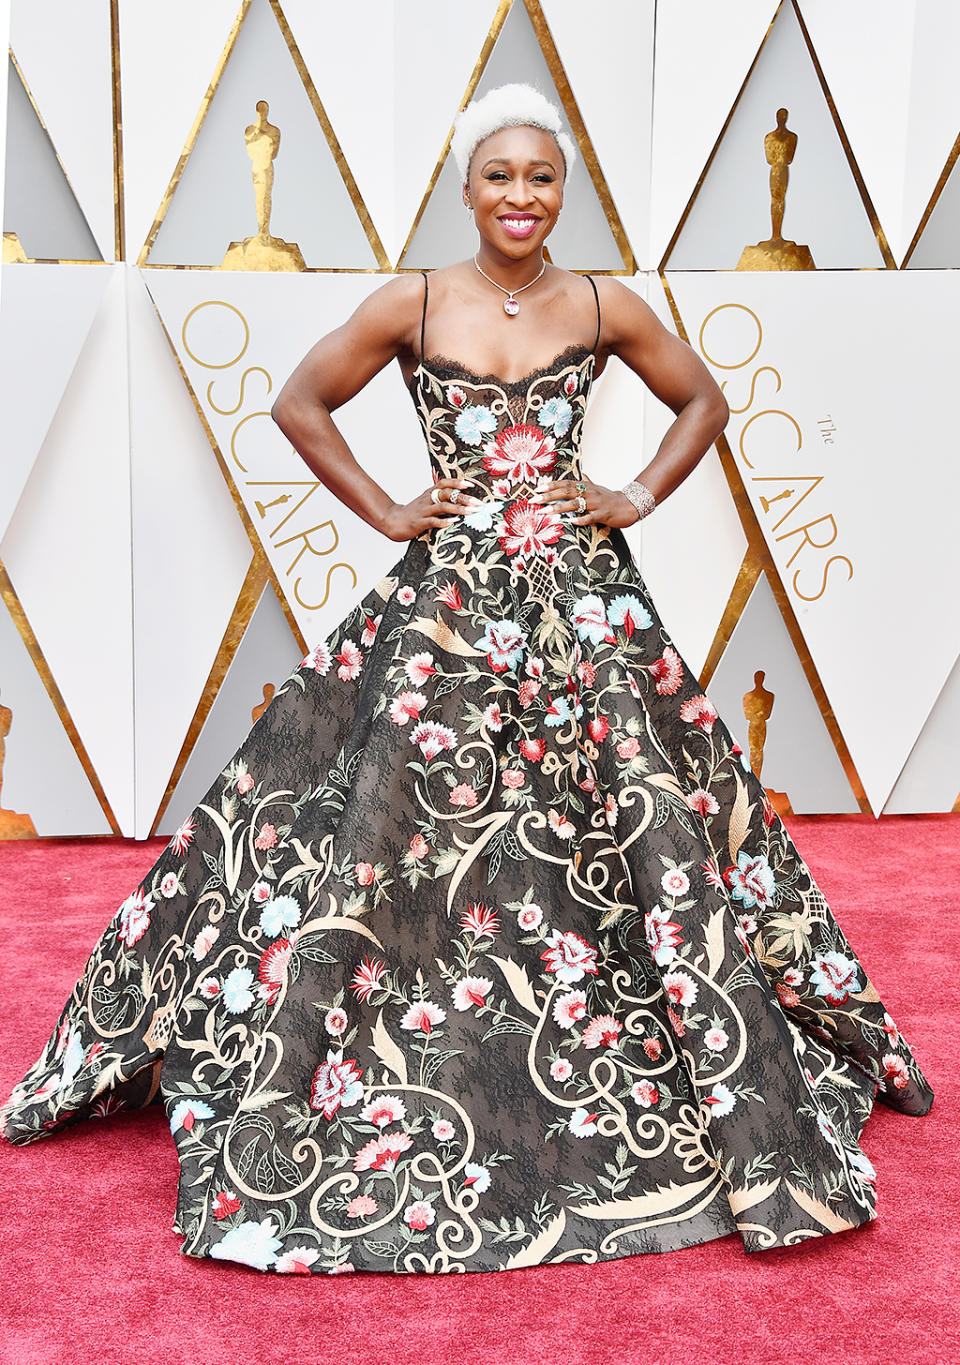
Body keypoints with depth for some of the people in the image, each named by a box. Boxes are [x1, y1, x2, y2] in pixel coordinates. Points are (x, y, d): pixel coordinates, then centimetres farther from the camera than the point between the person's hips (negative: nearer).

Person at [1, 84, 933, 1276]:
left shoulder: (603, 307, 5)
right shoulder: (412, 303, 2)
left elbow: (702, 400, 17)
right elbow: (301, 404, 7)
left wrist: (638, 499, 5)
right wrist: (387, 514, 0)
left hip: (582, 600, 1)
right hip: (448, 600, -1)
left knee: (639, 829, 2)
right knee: (395, 833, 1)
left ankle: (733, 1091, 20)